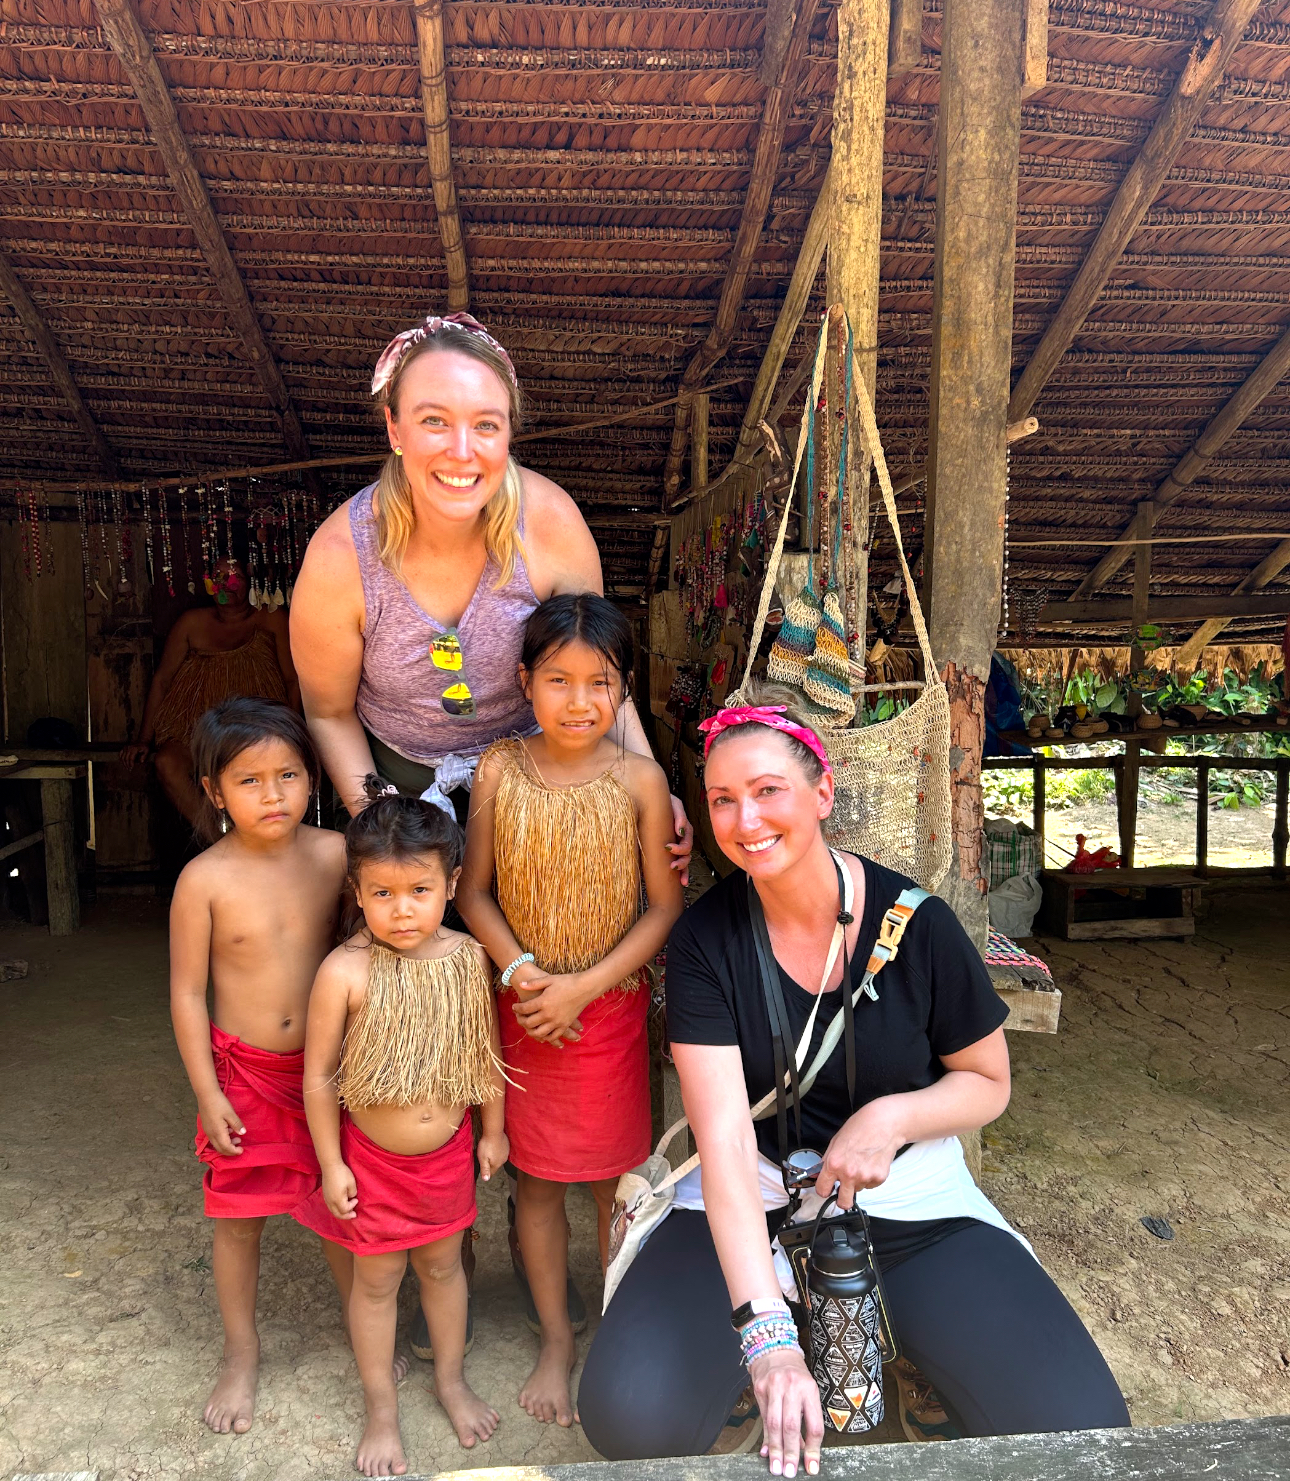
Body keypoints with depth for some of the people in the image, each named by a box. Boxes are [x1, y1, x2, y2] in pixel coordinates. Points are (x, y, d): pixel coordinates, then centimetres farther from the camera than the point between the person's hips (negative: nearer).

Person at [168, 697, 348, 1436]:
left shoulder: (333, 853, -11)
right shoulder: (205, 880, -16)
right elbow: (187, 992, -8)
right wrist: (207, 1092, -8)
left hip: (328, 1064, 1)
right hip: (243, 1070, -1)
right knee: (239, 1219, 13)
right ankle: (242, 1353, 38)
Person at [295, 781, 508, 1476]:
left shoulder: (467, 956, -12)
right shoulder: (346, 971, -23)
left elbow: (484, 1046, 1)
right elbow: (318, 1074, -13)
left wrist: (493, 1130, 8)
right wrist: (330, 1163, -8)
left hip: (449, 1151, 3)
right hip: (372, 1158, -2)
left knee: (442, 1265, 22)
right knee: (376, 1281, 16)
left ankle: (452, 1379, 47)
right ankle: (381, 1413, 38)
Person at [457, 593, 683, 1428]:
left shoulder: (639, 780, -11)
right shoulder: (501, 771, -6)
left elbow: (665, 906, -8)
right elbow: (475, 893, -1)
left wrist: (585, 985, -15)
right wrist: (522, 973, -15)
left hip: (612, 1006, -1)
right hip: (523, 1008, 2)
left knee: (617, 1177, 12)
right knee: (537, 1179, 14)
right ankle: (557, 1340, 36)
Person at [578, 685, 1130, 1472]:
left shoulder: (917, 922, -12)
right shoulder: (706, 938, -13)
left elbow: (989, 1082, 2)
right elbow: (724, 1135, -21)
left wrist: (893, 1116, -20)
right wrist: (766, 1332, -33)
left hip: (911, 1197, 1)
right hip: (755, 1198, 0)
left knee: (1078, 1427, -18)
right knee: (629, 1415, -22)